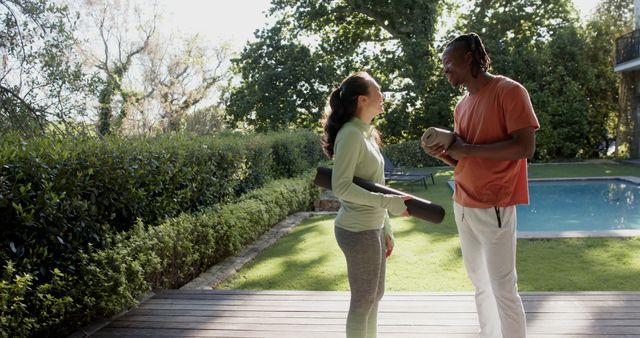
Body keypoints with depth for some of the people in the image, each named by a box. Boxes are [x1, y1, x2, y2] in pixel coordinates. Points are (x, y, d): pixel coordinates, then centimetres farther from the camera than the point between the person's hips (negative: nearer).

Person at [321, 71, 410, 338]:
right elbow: (341, 187, -23)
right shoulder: (350, 134, -16)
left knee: (374, 295, 19)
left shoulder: (367, 133, 12)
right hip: (358, 231, -9)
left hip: (372, 228, 9)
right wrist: (389, 202, -24)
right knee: (363, 301, 2)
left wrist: (385, 228, 17)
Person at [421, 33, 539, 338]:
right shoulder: (462, 106, 13)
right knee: (479, 283, 15)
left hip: (493, 207, -8)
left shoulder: (509, 91, -10)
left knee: (503, 289, -1)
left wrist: (468, 148, -17)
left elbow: (525, 147, -19)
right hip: (463, 205, 8)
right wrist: (442, 153, -2)